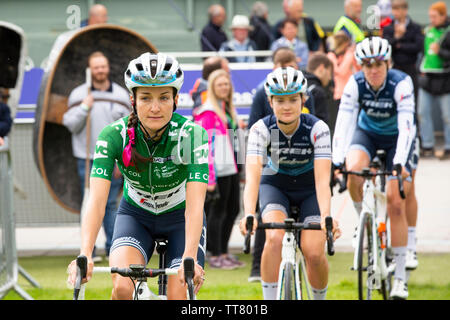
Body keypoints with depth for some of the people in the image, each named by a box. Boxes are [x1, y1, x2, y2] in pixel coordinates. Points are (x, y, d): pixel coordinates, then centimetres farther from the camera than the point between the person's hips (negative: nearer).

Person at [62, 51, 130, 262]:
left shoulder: (121, 95, 7)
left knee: (111, 204, 3)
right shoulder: (78, 95, 3)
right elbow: (71, 125, -1)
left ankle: (113, 246, 9)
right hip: (87, 159, -1)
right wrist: (84, 108, -15)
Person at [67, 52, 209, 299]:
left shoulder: (191, 134, -26)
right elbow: (97, 201, -31)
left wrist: (189, 259, -48)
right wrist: (84, 255, -46)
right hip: (135, 216, 0)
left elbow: (195, 204, -33)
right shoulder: (114, 135, -23)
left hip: (180, 217, 0)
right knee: (122, 287, -26)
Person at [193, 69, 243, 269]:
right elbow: (205, 146, -17)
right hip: (219, 170, -9)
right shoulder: (208, 112, -12)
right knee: (218, 210, -3)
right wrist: (209, 177, -21)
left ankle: (223, 253, 21)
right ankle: (215, 256, 3)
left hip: (231, 168, 9)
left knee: (233, 209, 11)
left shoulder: (228, 109, 16)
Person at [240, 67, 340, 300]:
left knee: (313, 252, -18)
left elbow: (322, 180, -33)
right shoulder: (261, 129, -24)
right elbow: (252, 176, -36)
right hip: (275, 186, 0)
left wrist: (326, 217, -50)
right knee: (275, 238, -28)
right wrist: (249, 214, -53)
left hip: (309, 190, 0)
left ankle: (319, 300, 12)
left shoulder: (317, 129, -25)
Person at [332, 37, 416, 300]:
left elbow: (406, 127, -37)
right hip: (367, 132, 2)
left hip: (396, 138, -2)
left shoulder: (401, 84, -29)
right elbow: (343, 123, -28)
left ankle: (400, 276, -4)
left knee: (395, 203, -11)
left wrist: (399, 163, -50)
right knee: (354, 171, -32)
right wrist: (337, 161, -41)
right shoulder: (355, 84, -23)